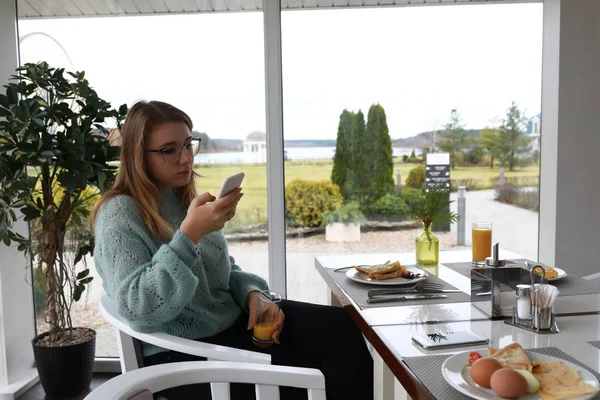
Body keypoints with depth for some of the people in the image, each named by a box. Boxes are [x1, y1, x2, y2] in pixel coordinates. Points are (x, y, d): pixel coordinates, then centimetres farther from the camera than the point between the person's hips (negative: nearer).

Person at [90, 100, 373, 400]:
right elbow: (138, 309, -25)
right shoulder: (120, 213, -14)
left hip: (234, 321, 7)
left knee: (342, 327, -8)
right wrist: (189, 233, -31)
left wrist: (253, 294, -5)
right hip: (181, 352, -7)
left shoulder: (187, 200, 10)